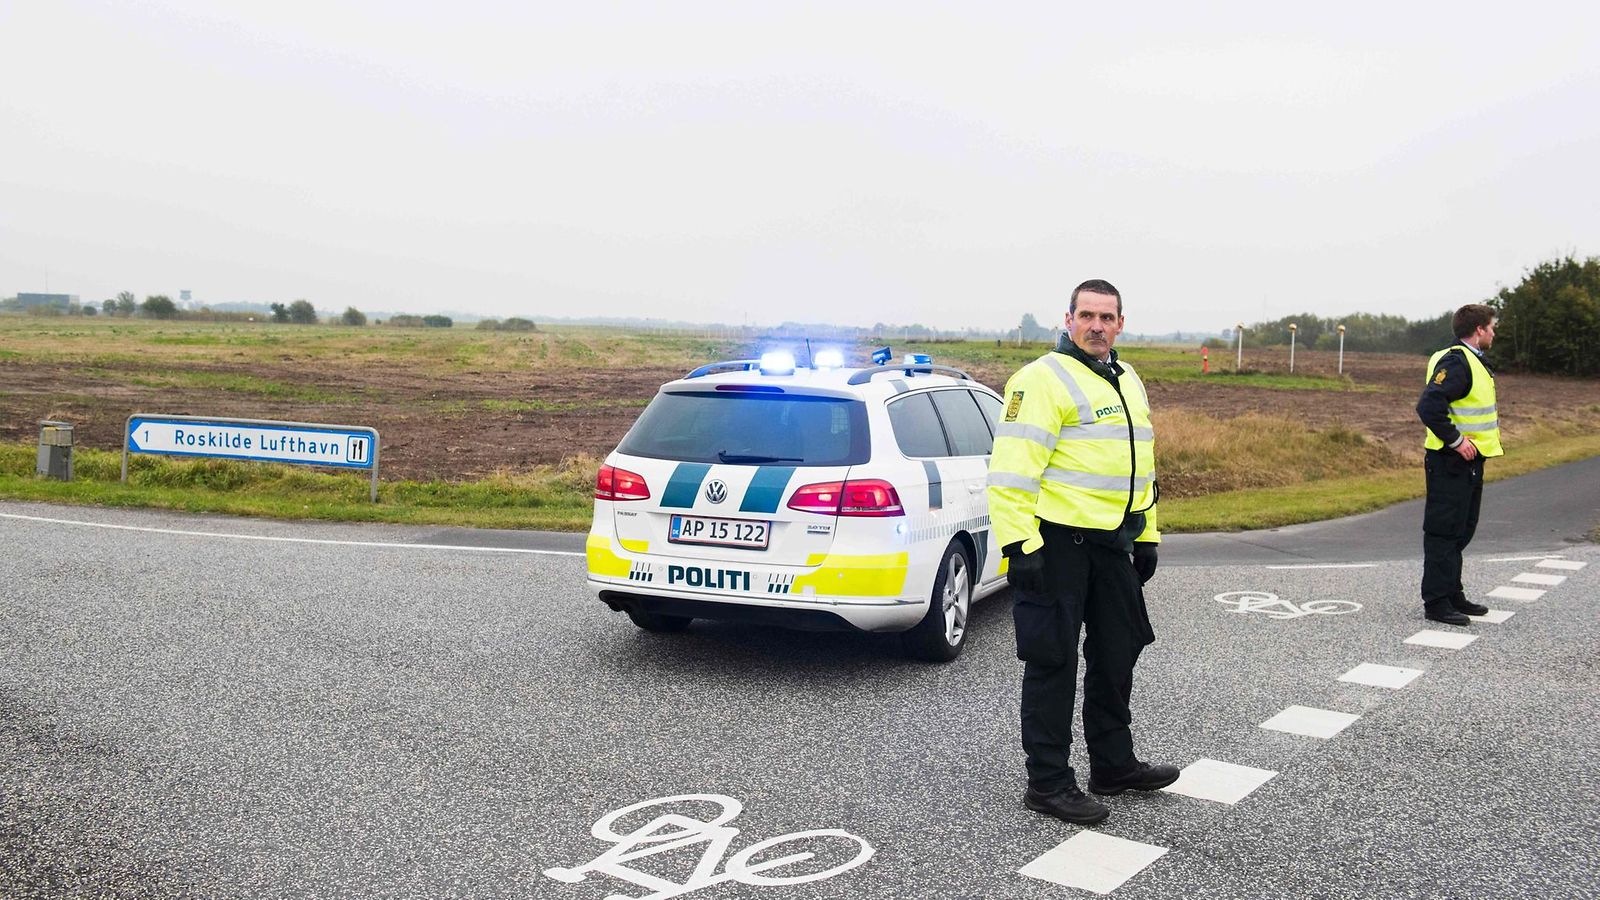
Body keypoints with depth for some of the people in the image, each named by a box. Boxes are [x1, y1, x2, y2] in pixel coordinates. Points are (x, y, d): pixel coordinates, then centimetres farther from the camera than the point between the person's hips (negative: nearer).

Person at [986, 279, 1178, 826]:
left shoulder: (1127, 381, 17)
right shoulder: (1043, 379, -12)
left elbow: (1138, 464, 25)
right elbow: (1012, 468, -19)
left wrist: (1146, 536, 21)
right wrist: (1020, 545, -24)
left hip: (1111, 542, 9)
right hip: (1057, 541, -9)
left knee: (1117, 652, 17)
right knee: (1053, 662, -1)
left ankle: (1114, 764, 33)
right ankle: (1048, 782, 10)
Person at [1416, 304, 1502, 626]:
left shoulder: (1473, 361, 17)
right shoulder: (1455, 362, -18)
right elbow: (1428, 406, -29)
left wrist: (1492, 426, 16)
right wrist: (1455, 441, -25)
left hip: (1469, 460, 11)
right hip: (1451, 462, -11)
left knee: (1462, 530, 17)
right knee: (1443, 532, -5)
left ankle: (1453, 595, 26)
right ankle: (1436, 602, -1)